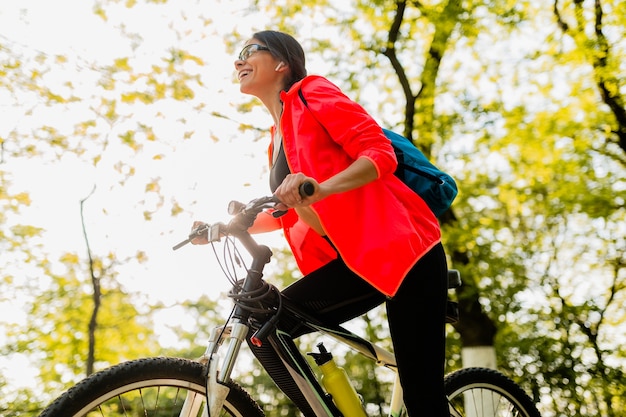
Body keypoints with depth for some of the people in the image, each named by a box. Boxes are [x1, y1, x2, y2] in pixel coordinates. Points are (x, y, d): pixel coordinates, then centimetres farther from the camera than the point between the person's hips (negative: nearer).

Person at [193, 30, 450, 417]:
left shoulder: (312, 93, -3)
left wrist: (319, 188, -29)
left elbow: (382, 153, -13)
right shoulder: (277, 139, 20)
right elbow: (287, 213, 26)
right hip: (353, 262, 8)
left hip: (400, 248, -8)